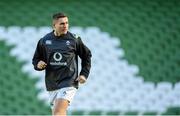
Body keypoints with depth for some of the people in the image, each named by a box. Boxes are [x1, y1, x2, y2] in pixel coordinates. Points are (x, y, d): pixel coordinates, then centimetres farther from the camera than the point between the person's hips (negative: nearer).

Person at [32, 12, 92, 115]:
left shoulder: (74, 39, -2)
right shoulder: (44, 41, 4)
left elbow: (87, 55, 11)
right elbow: (36, 59, 15)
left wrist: (84, 74, 2)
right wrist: (38, 65, -9)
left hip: (69, 83, -4)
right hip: (52, 84, 5)